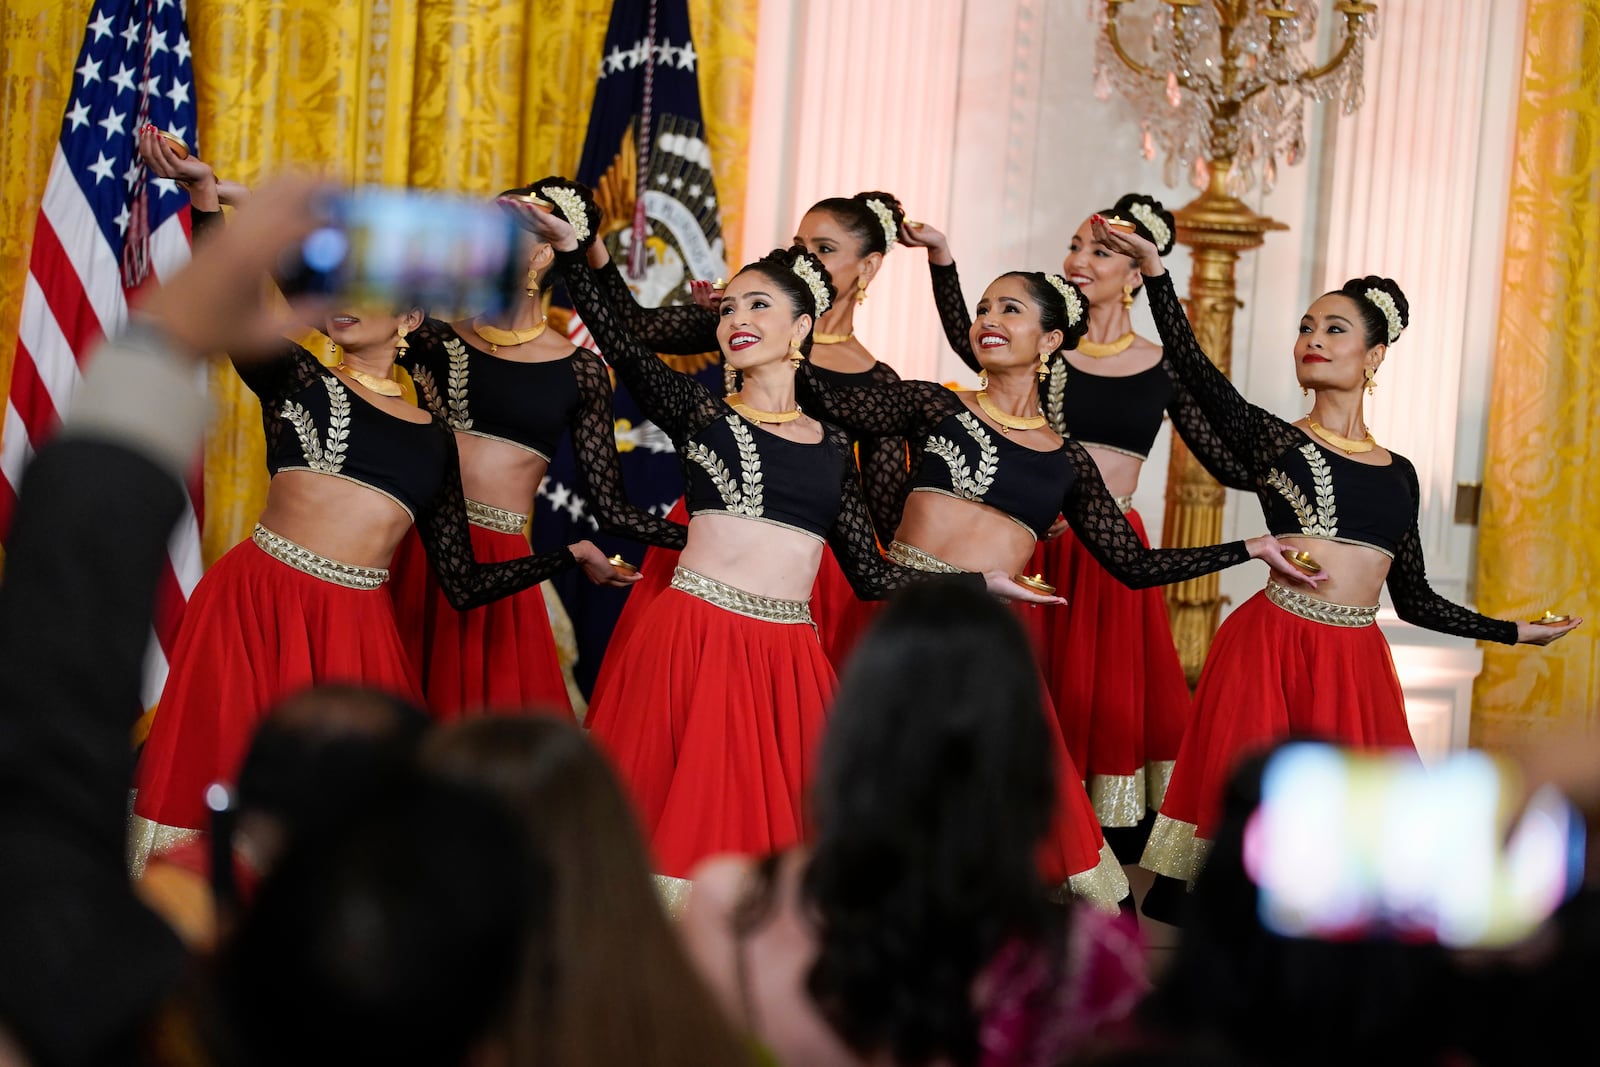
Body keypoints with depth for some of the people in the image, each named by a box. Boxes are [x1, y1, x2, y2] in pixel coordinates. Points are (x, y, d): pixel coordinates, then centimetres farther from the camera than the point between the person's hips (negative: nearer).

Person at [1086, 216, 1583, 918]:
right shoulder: (1272, 440, 5)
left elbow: (1414, 599, 20)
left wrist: (1515, 632, 23)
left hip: (1358, 662, 4)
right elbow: (1191, 368, -11)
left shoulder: (1397, 473, 15)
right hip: (1272, 646, -3)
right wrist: (1154, 271, -21)